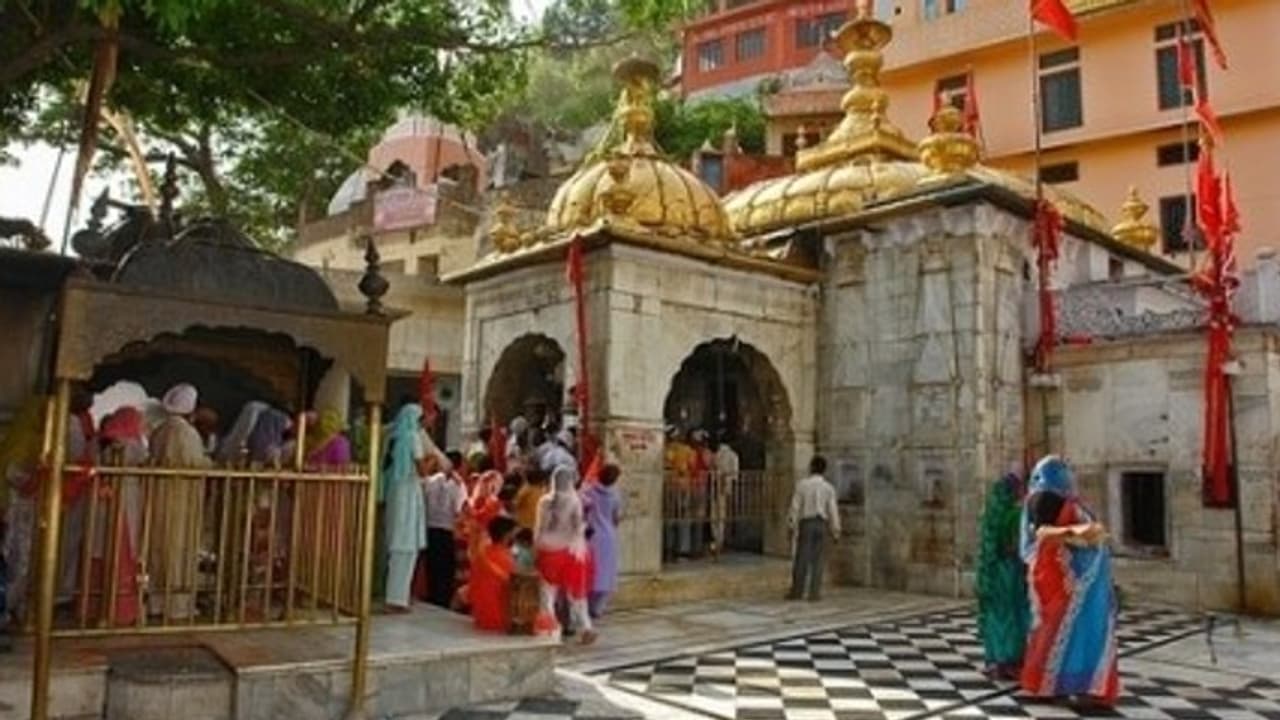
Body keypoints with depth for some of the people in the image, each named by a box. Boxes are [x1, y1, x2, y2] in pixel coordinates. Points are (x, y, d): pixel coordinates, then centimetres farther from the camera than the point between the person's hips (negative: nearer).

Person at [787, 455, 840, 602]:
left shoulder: (802, 484, -4)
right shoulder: (829, 488, 1)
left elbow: (795, 507, -5)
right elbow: (833, 511, -2)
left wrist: (792, 526, 0)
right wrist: (836, 531, 3)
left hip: (806, 524, -2)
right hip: (821, 525, 2)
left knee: (802, 559, 2)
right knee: (817, 560, 3)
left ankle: (797, 591, 4)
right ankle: (814, 593, -1)